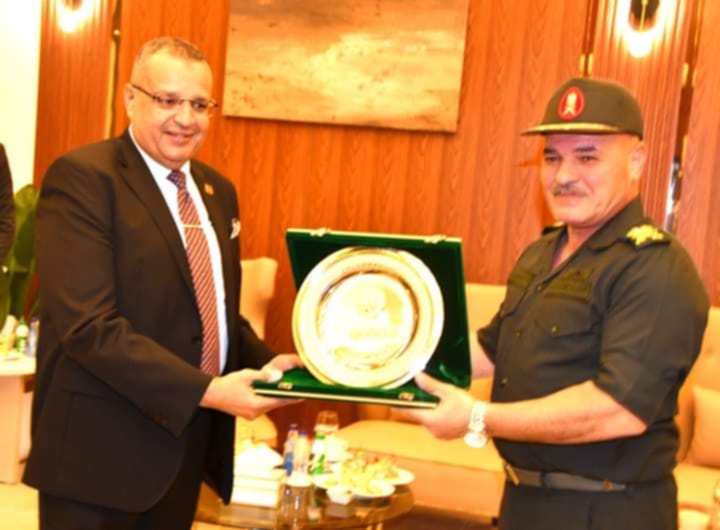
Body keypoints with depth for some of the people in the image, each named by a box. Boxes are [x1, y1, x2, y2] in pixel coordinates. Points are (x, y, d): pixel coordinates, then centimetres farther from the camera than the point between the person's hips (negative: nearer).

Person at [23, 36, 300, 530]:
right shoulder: (82, 177, -14)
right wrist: (205, 391, -25)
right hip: (103, 448, -7)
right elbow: (89, 326, -22)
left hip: (189, 443, 7)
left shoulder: (218, 190, 11)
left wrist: (267, 363, -2)